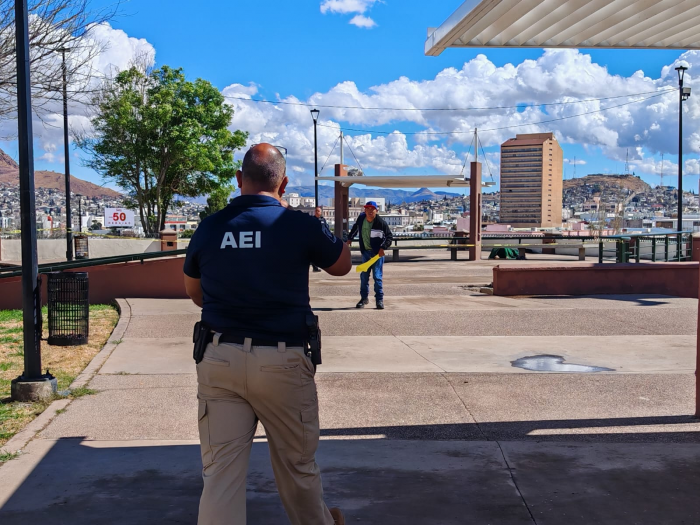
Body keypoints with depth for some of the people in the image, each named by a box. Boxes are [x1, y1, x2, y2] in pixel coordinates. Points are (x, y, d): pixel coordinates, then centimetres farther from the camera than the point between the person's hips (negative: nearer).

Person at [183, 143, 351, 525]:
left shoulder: (208, 228, 2)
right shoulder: (300, 225, -7)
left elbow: (194, 292, 18)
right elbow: (342, 265, 12)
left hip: (219, 360, 2)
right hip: (282, 363, -2)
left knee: (220, 472, 4)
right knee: (297, 464, 18)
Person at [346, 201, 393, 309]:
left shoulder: (381, 222, -14)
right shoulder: (361, 219, 0)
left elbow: (389, 237, -8)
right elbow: (355, 227, 22)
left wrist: (383, 248, -18)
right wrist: (350, 238, 23)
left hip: (377, 252, -5)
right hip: (365, 252, 5)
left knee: (377, 277, -6)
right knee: (364, 276, 9)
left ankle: (380, 300, 3)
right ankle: (364, 298, 21)